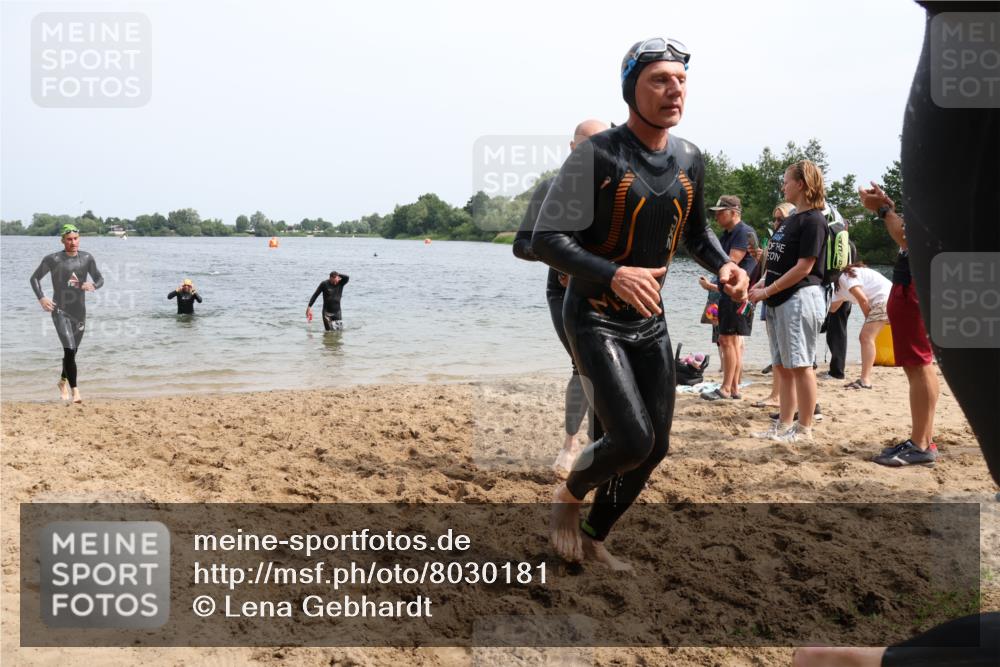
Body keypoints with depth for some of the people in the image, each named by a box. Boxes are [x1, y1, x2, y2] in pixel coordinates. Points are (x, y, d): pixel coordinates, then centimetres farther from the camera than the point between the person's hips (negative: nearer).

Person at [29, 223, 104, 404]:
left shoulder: (87, 258, 1)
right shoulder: (53, 259, -7)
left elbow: (100, 279, 8)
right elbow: (35, 278, 2)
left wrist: (93, 285, -15)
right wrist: (41, 298, -12)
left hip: (79, 312, 4)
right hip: (60, 311, -4)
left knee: (72, 351, 16)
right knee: (69, 350, -18)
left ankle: (63, 381, 41)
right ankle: (75, 390, -14)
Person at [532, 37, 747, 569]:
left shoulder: (689, 160, 4)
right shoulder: (598, 156, -17)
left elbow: (695, 231, 19)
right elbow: (545, 240, -20)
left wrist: (724, 266, -3)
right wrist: (614, 275, -36)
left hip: (650, 321, 7)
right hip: (594, 319, -7)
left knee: (655, 447, 8)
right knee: (631, 441, -17)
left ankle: (594, 538, 30)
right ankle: (567, 498, 16)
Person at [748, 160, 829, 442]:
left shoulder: (813, 219, -12)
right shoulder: (792, 219, 17)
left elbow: (803, 267, -17)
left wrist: (768, 291, -15)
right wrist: (764, 282, 5)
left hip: (800, 297, -10)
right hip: (780, 301, 10)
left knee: (799, 364, -4)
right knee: (782, 366, 12)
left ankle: (804, 428, 4)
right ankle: (784, 425, 19)